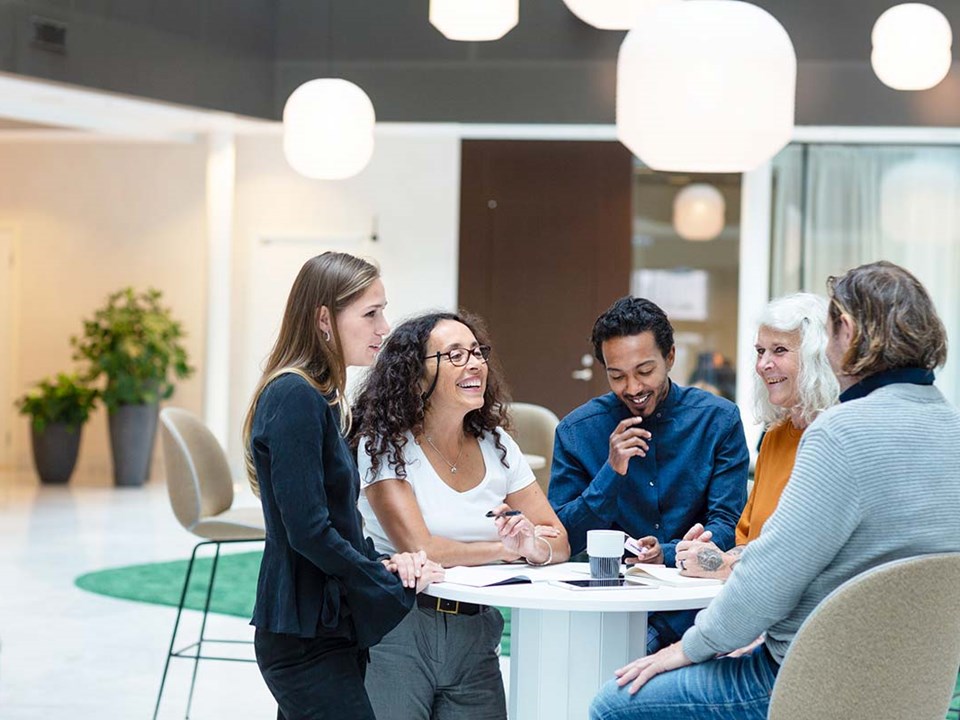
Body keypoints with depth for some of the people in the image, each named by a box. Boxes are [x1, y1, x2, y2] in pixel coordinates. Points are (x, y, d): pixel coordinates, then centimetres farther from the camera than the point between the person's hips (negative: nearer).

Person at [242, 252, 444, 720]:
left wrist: (382, 561, 0)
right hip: (306, 640, -9)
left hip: (328, 626, 9)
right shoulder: (295, 397, -15)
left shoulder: (321, 397, 15)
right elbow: (308, 530, -20)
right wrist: (397, 586, -12)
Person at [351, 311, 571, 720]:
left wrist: (532, 545, -20)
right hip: (397, 635, -5)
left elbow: (559, 543, 3)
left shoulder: (495, 444, 6)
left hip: (475, 638, 5)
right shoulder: (385, 446, -9)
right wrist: (506, 549, -12)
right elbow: (417, 548, -20)